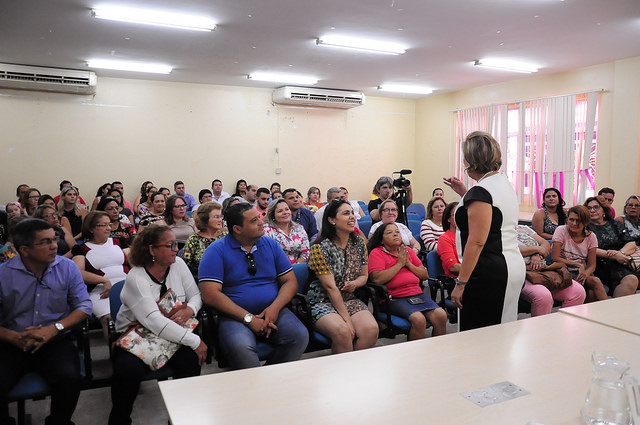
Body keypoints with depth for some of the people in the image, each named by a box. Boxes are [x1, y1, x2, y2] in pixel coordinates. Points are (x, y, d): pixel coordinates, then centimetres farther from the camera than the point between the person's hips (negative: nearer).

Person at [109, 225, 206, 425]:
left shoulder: (178, 264, -2)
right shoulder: (136, 278, -19)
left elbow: (196, 296, 6)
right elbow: (155, 322, -29)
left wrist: (189, 310, -19)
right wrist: (195, 341, -30)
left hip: (172, 335, 4)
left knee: (191, 359, -24)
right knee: (128, 369, -30)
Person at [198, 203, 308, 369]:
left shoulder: (271, 245, 12)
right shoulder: (217, 250, -1)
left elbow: (290, 281, 10)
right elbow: (210, 294, -10)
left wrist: (275, 307, -10)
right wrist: (249, 318, -16)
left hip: (273, 312, 4)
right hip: (235, 316, -3)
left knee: (300, 336, -23)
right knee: (240, 346, -34)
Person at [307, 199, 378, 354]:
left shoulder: (359, 243, 7)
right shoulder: (320, 247, -11)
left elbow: (364, 275, 16)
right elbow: (330, 287, -15)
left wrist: (355, 283, -9)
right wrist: (347, 319, -18)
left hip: (351, 300, 5)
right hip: (323, 302, -5)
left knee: (371, 329, -24)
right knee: (342, 331, -34)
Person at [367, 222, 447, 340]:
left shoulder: (407, 251, 21)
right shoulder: (376, 253, 4)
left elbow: (425, 275, 19)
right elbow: (377, 279, -14)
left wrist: (408, 263, 2)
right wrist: (400, 263, -5)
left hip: (417, 294, 6)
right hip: (395, 298, -5)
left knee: (441, 315, -19)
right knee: (418, 319, -30)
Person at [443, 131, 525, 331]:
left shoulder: (481, 190, -15)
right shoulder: (504, 183, 14)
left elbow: (477, 242, -21)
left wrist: (461, 283, -18)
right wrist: (464, 193, 24)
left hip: (489, 273, -10)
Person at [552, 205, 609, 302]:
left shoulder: (591, 237, 5)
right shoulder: (561, 231, -4)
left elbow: (592, 265, 2)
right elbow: (555, 258, -10)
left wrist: (585, 273, -21)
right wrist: (578, 265, -14)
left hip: (582, 272, 3)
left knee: (592, 293, -31)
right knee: (595, 281, -29)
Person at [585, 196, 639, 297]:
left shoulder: (615, 225, 21)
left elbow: (632, 244, 16)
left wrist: (621, 253, -7)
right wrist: (614, 255, -9)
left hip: (616, 266, 4)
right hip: (597, 265, -4)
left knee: (632, 280, -26)